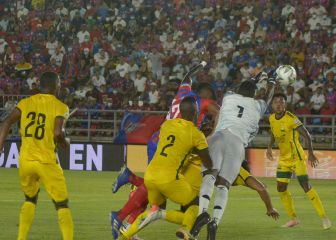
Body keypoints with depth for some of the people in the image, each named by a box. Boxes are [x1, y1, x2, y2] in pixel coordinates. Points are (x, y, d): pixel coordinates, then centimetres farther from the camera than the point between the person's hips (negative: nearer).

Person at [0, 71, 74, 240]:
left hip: (25, 161, 4)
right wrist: (65, 143, 5)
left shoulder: (26, 103, 9)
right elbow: (58, 134, -16)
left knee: (30, 199, 24)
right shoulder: (60, 107, -3)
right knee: (62, 204, 3)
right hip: (47, 162, -4)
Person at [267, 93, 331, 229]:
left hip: (297, 158, -7)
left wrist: (310, 153, -34)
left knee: (306, 186, -12)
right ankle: (293, 219, 17)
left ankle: (324, 218, -6)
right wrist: (269, 147, 9)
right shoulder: (272, 118, 1)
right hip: (284, 159, 7)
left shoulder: (291, 119, -20)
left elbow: (306, 135, -24)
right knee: (281, 188, 4)